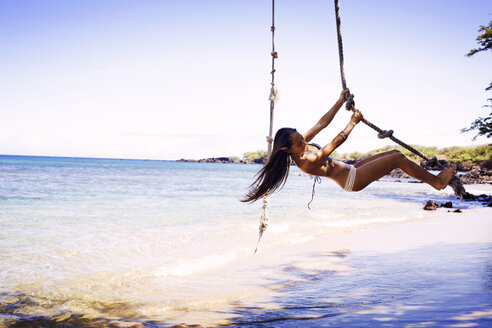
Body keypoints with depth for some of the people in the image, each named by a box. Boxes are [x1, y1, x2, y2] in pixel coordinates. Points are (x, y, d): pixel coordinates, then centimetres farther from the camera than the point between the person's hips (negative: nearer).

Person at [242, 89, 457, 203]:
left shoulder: (300, 145, -4)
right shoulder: (306, 162, -28)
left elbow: (322, 123, 0)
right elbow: (337, 141, -25)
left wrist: (341, 101, -1)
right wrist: (353, 122, -14)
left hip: (351, 170, 9)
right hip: (353, 181, -9)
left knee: (395, 153, 10)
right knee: (398, 159, -9)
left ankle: (427, 175, 24)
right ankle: (437, 181, 6)